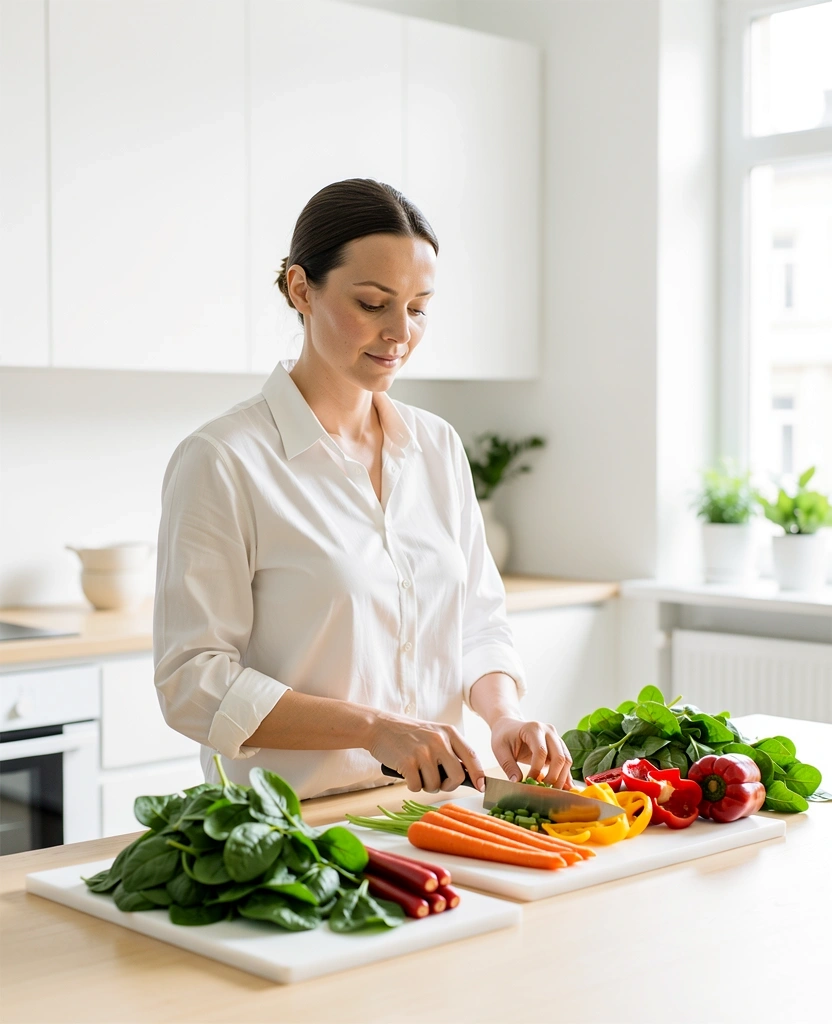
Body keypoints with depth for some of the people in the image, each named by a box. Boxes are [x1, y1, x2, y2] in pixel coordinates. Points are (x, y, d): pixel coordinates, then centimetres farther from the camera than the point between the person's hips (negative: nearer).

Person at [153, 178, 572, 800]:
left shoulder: (438, 446, 11)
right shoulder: (222, 461, -8)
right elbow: (196, 682, -10)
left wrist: (504, 715, -5)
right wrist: (374, 728, -18)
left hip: (430, 812, 4)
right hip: (286, 823, -4)